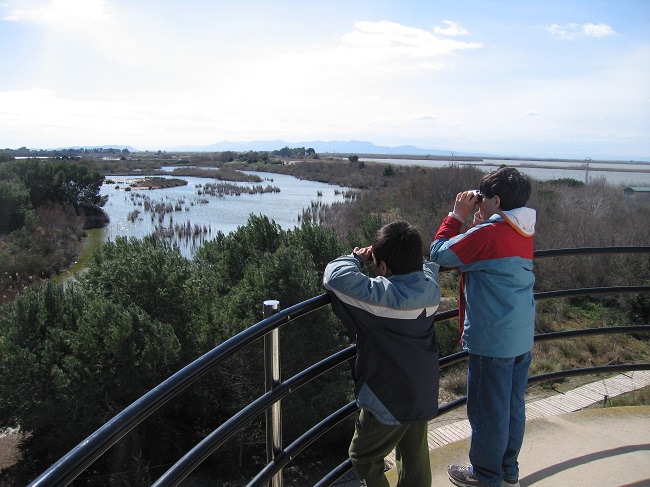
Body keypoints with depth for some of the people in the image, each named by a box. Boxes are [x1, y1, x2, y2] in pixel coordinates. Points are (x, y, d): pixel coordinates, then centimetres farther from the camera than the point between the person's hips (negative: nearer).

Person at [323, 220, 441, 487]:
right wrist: (407, 255, 2)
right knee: (415, 460, 23)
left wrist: (356, 258, -8)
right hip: (423, 394, 7)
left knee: (363, 458, 14)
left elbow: (335, 275, -26)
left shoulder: (379, 294, -28)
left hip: (389, 399, -7)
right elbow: (426, 262, 16)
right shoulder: (430, 285, -7)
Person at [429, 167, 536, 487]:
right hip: (521, 337, 9)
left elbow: (440, 254, -11)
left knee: (488, 409, 9)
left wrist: (457, 215, -4)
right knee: (513, 406, 20)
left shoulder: (488, 233, -20)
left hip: (492, 340, -8)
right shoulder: (524, 233, 7)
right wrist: (479, 220, 9)